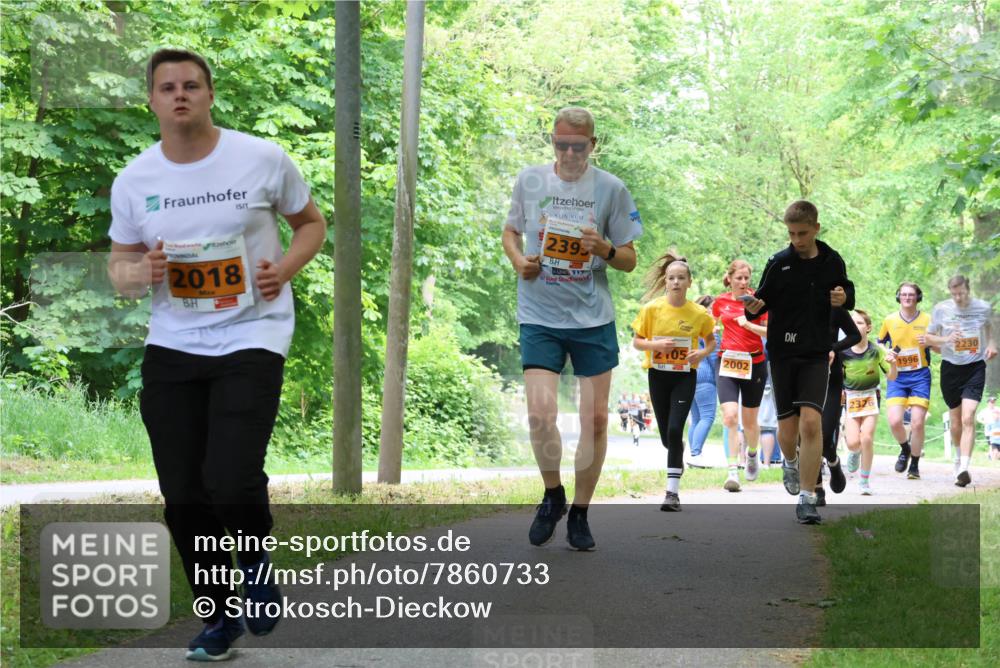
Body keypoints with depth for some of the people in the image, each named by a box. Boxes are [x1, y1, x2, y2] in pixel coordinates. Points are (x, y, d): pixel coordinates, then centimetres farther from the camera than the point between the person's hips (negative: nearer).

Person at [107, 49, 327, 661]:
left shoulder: (262, 159, -4)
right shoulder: (133, 180, 3)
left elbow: (312, 222, 9)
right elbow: (120, 263, 12)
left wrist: (286, 268, -10)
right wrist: (139, 273, -12)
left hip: (252, 338, -3)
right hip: (172, 347, 3)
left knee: (231, 484, -17)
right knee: (183, 499, 4)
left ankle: (256, 558, 19)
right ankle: (220, 616, 26)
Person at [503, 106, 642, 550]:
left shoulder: (611, 189, -1)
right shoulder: (529, 180, 3)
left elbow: (629, 261, 4)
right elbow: (511, 231, 19)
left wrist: (604, 249, -17)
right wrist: (519, 261, -1)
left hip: (593, 318, 0)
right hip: (539, 317, 0)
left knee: (595, 419, 2)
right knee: (540, 413, -14)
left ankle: (580, 514, 19)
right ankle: (552, 496, 13)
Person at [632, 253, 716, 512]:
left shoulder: (699, 313, -7)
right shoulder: (652, 308, -8)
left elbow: (711, 340, 10)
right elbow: (636, 341, -1)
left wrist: (703, 353, -12)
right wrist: (656, 345, -20)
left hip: (685, 376, -1)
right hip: (658, 375, 1)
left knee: (675, 431, -16)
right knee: (666, 437, 9)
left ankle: (672, 491, -10)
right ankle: (678, 453, 48)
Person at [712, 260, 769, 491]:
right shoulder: (720, 301, 4)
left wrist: (749, 325, -22)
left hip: (754, 363, -1)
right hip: (727, 362, 1)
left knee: (749, 420, 10)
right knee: (730, 416, -16)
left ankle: (752, 454, 42)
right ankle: (733, 472, -16)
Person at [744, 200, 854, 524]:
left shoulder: (832, 262, 3)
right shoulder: (778, 263, -4)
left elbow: (848, 296, 17)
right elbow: (761, 301, 1)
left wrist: (844, 297, -6)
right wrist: (753, 308, -22)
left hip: (816, 354, 0)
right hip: (782, 352, 0)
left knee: (811, 422, -15)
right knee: (787, 428, 4)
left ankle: (807, 498, -8)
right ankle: (790, 463, 40)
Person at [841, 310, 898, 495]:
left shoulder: (876, 350, -7)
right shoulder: (843, 352, -7)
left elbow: (891, 377, -3)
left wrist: (893, 363, -24)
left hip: (871, 396, -1)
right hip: (850, 398, 1)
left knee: (867, 438, -13)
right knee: (853, 442, -9)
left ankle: (865, 480, 4)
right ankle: (855, 452, 32)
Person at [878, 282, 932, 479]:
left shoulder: (927, 320, 2)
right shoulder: (889, 320, 5)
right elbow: (879, 344, 18)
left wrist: (929, 342, -14)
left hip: (920, 376, -1)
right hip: (897, 376, 1)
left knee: (917, 422, -9)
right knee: (895, 421, -13)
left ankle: (915, 465, 8)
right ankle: (905, 449, 19)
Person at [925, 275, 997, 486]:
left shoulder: (984, 308, -2)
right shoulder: (941, 309, -2)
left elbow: (990, 328, 19)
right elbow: (928, 337, 5)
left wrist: (992, 344, 0)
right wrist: (946, 339, -14)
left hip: (975, 368, -1)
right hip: (950, 368, 2)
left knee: (968, 419, -17)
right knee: (956, 423, 10)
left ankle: (963, 469, -23)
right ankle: (959, 457, 38)